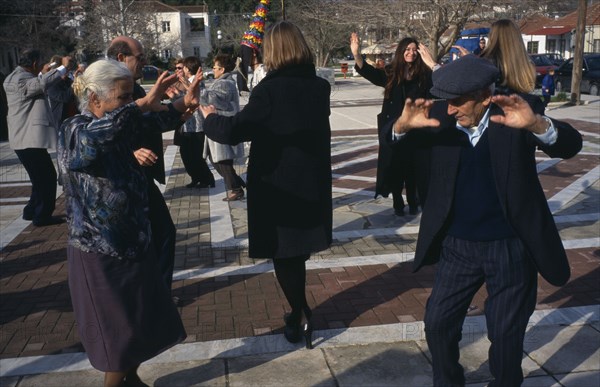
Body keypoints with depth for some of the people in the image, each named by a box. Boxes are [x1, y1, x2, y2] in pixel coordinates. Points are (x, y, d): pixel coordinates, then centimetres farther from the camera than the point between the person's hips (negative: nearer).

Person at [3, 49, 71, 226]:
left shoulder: (17, 77, 16)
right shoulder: (20, 80, -17)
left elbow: (35, 86, 35)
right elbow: (42, 84, -37)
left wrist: (44, 73, 28)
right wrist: (63, 67, -31)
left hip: (25, 137, 11)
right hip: (30, 138, -11)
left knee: (42, 177, 19)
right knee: (47, 177, -3)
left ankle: (32, 211, 27)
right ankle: (42, 216, 4)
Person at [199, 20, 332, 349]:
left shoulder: (270, 89, -19)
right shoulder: (320, 87, 1)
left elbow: (232, 131, -22)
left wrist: (210, 117, -2)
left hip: (278, 185, -6)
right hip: (311, 183, 6)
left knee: (283, 251, 9)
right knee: (298, 249, 20)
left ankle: (300, 316, 16)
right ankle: (300, 312, 32)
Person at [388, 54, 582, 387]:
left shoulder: (513, 116, -14)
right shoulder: (441, 117, -8)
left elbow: (570, 145, -21)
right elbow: (392, 142, -8)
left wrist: (537, 124, -43)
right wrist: (402, 125, -33)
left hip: (511, 248, -2)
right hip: (457, 246, 3)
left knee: (506, 334, 12)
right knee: (437, 322, 11)